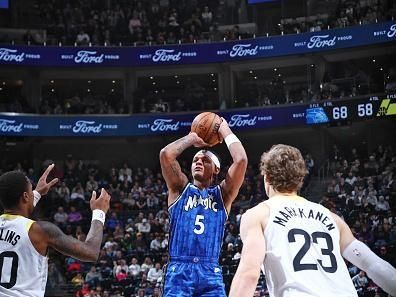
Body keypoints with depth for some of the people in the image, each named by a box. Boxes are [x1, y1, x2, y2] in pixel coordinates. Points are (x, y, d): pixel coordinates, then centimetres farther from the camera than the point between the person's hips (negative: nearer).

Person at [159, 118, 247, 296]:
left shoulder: (222, 194, 14)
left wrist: (225, 130, 12)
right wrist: (192, 137, 13)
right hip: (179, 271, 0)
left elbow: (241, 160, -1)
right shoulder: (180, 189, 14)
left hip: (210, 272, 1)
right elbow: (166, 154, -2)